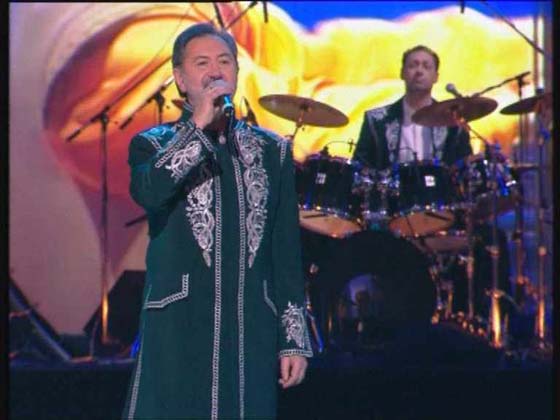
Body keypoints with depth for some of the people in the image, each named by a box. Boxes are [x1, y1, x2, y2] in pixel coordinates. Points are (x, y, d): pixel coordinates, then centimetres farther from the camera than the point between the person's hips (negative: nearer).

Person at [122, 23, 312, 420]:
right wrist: (198, 125, -17)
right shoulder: (155, 145, 5)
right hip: (178, 331, -2)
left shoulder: (272, 150, 13)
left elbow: (287, 251, 10)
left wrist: (294, 338, 5)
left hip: (251, 335, 2)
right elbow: (147, 193, -19)